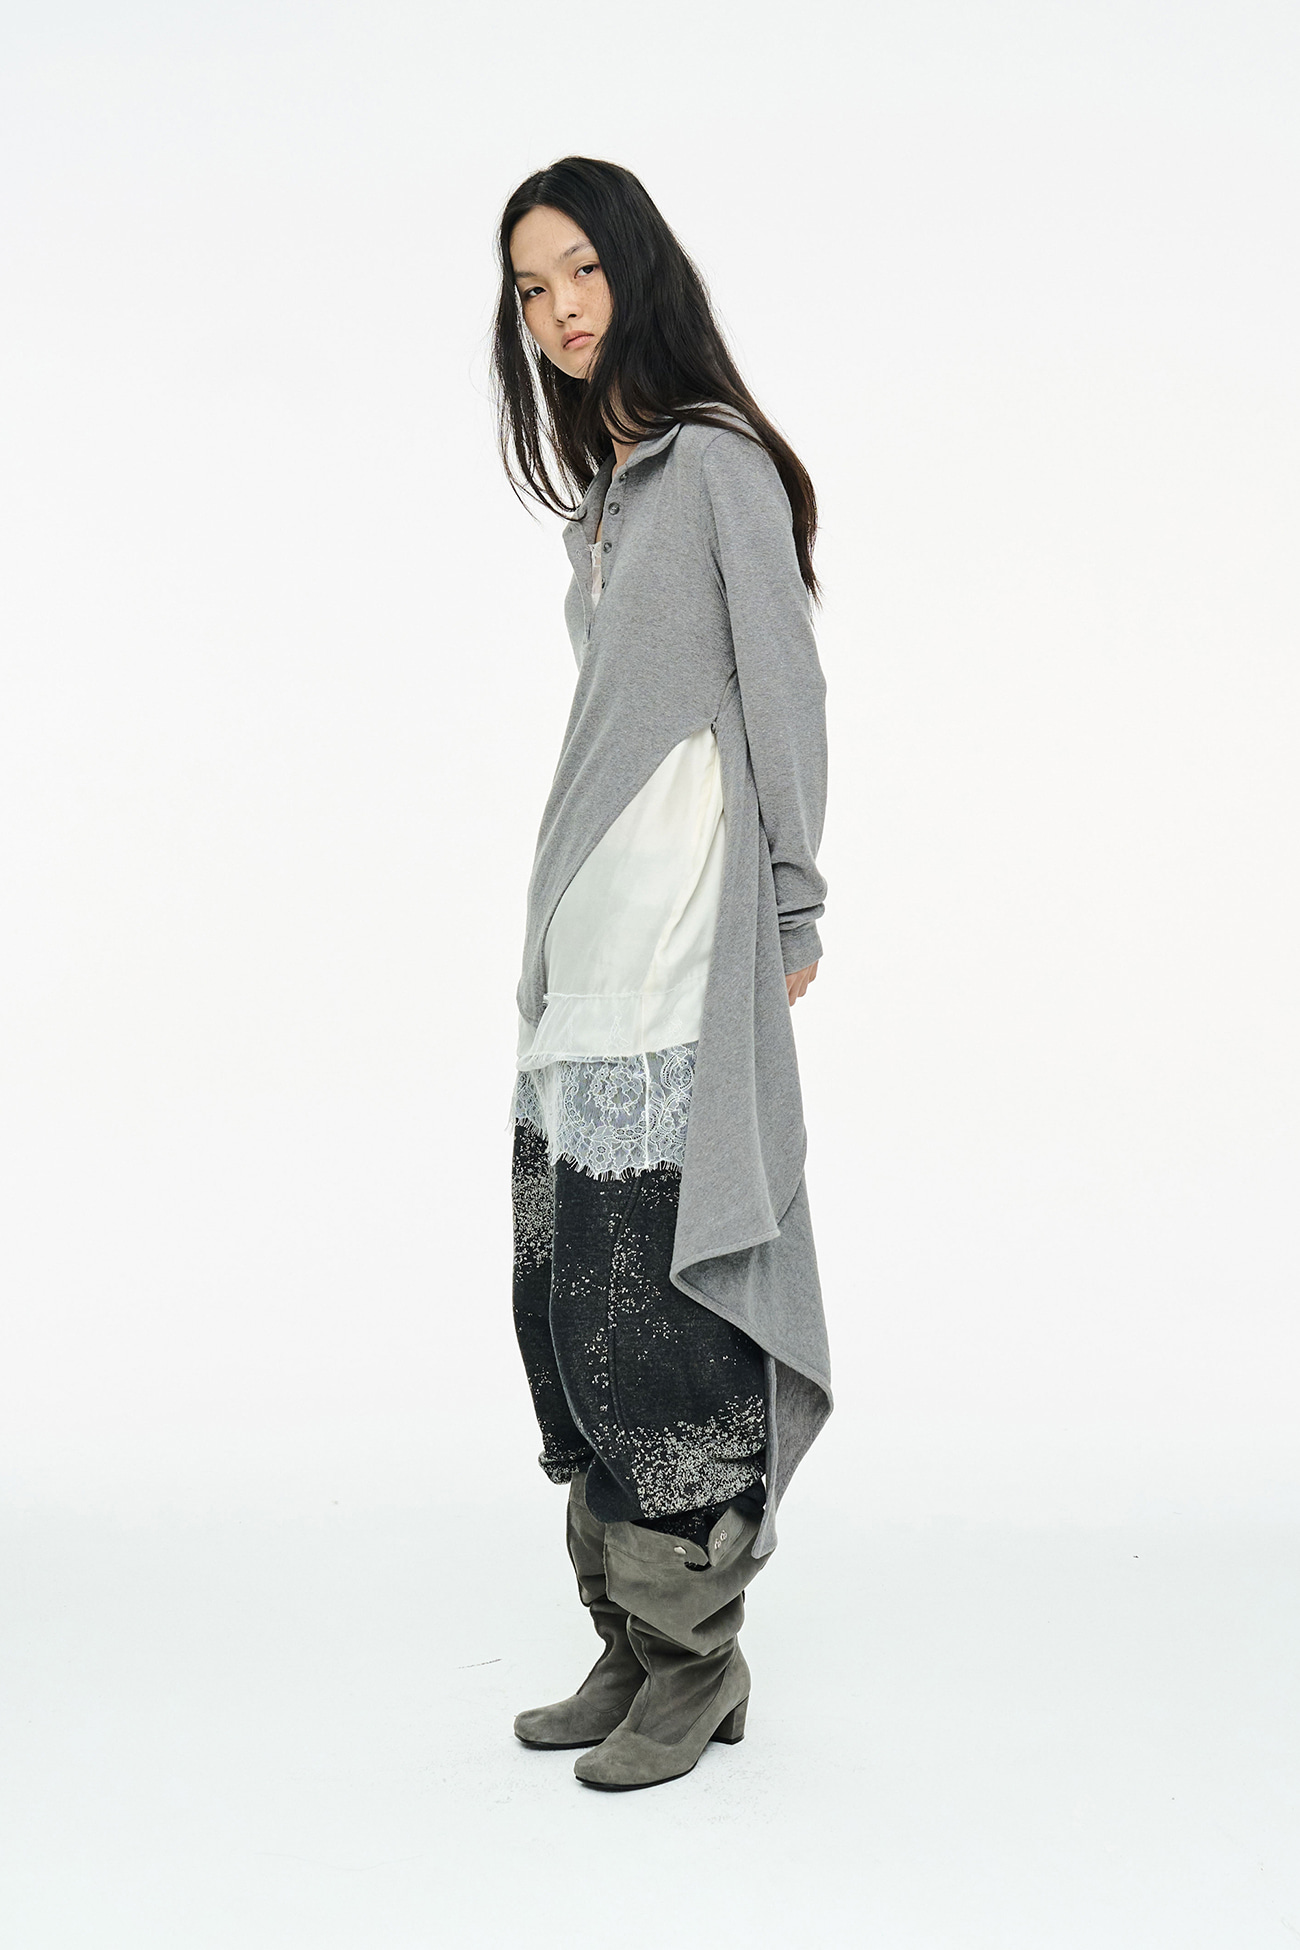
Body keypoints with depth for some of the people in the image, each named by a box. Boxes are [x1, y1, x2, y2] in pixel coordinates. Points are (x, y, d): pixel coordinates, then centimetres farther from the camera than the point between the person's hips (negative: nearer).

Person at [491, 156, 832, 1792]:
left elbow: (783, 690, -6)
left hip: (677, 941, -8)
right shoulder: (604, 488, 20)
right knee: (570, 1293, 7)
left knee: (654, 1290, -8)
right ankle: (631, 1643, 16)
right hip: (580, 938, 8)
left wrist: (791, 905, -8)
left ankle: (697, 1652, 4)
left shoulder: (720, 462, -3)